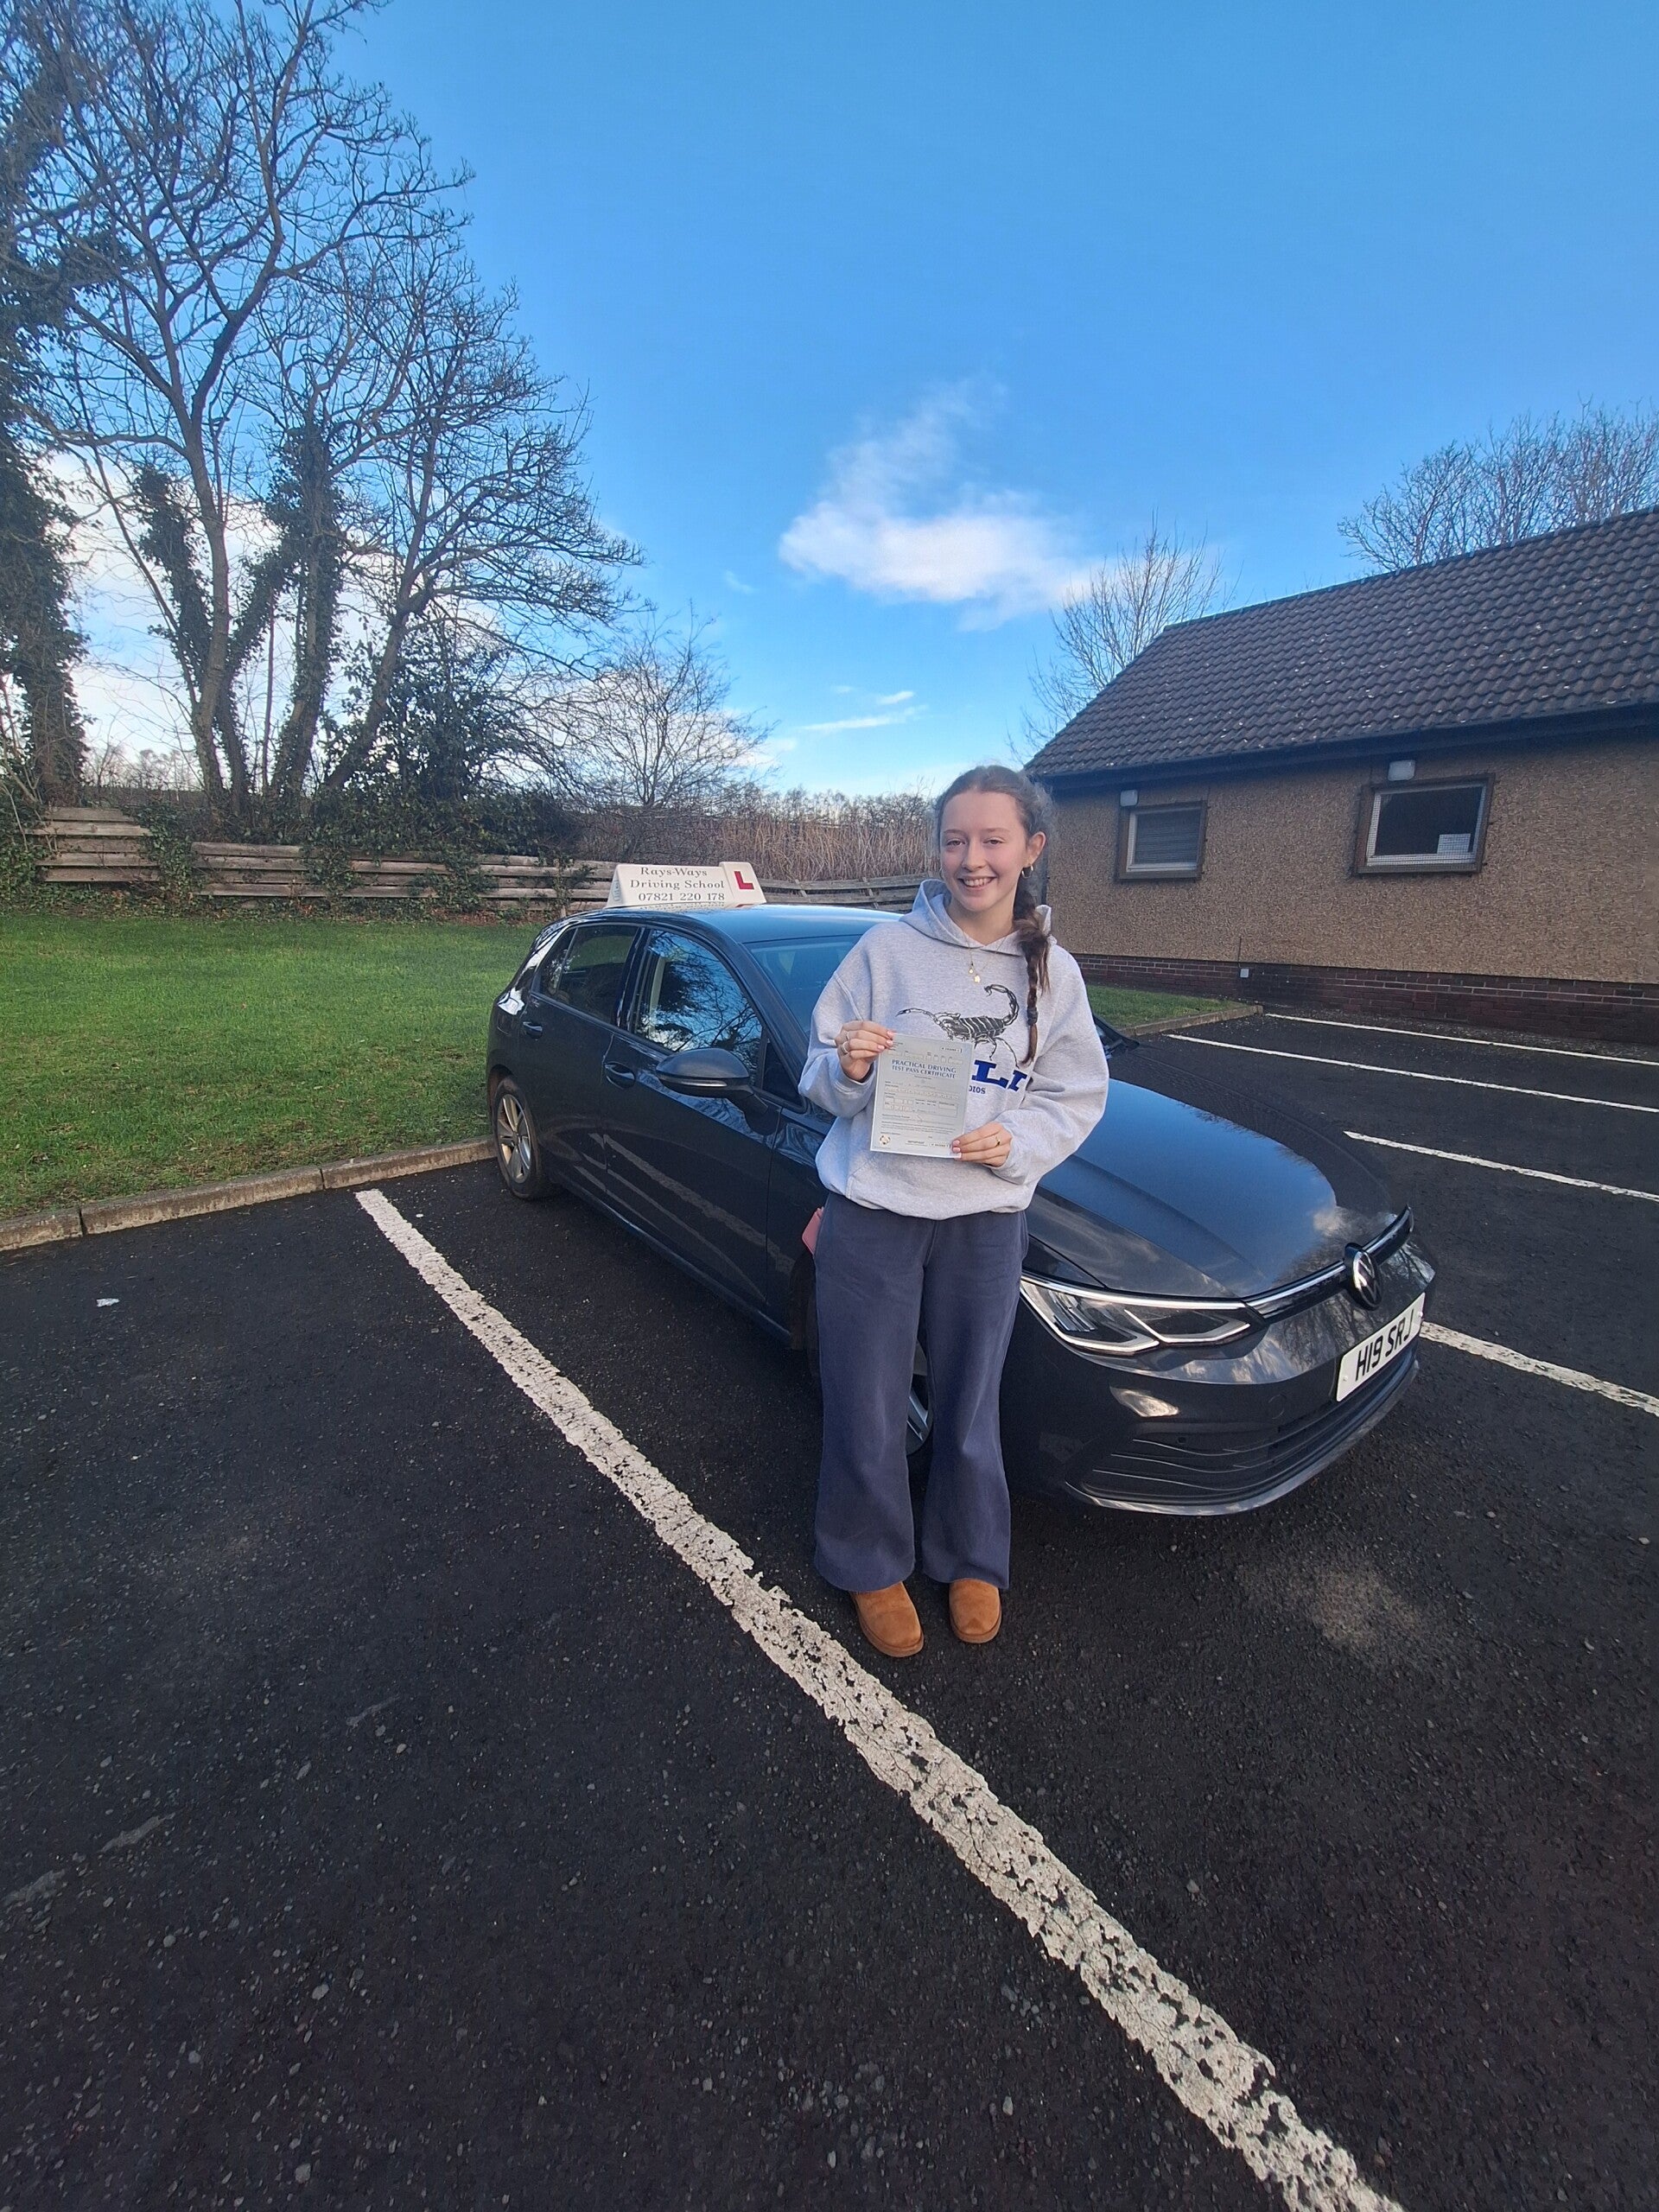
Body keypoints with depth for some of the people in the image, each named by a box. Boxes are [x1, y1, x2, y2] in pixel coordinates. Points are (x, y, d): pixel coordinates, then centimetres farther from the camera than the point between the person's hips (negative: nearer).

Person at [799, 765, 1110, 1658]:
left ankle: (971, 1562, 44)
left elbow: (1078, 1096, 6)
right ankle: (871, 1566, 38)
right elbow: (820, 1076, 0)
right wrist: (847, 1067, -23)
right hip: (870, 1214, -1)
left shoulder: (1054, 972, 2)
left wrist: (1016, 1140, -13)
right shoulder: (885, 948, -4)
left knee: (969, 1411, 17)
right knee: (865, 1413, 10)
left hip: (985, 1222, 2)